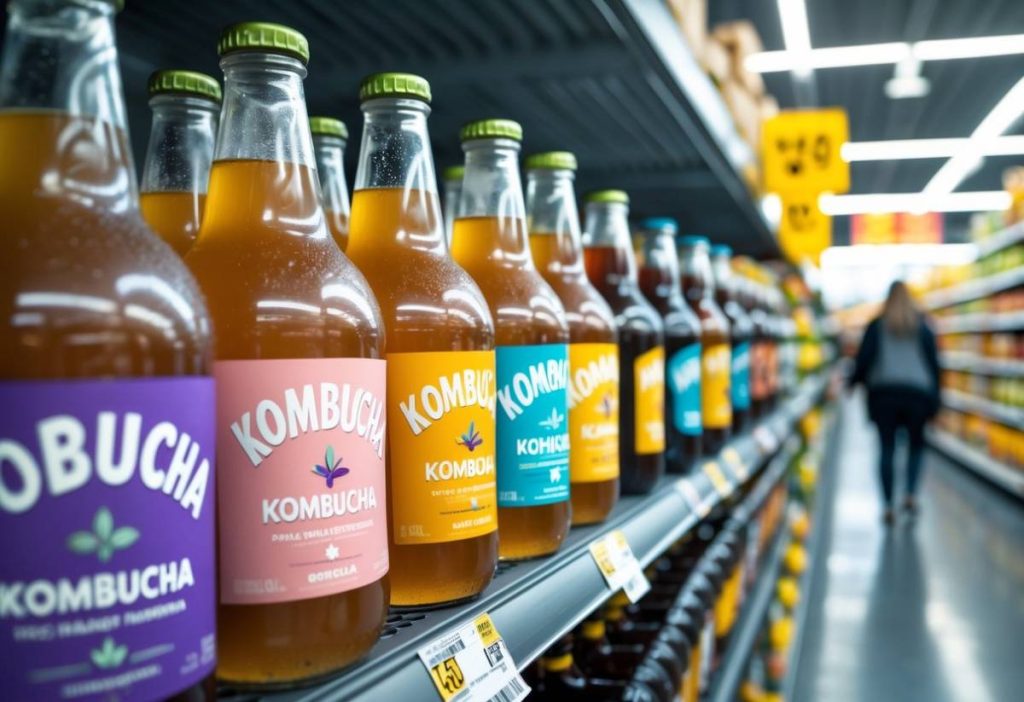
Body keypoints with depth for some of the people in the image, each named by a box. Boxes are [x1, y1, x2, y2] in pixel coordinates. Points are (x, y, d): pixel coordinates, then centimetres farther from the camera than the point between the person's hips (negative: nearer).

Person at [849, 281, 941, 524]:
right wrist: (935, 399, 9)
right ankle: (911, 494, 2)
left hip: (883, 392, 0)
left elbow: (864, 358, -1)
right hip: (918, 392, 1)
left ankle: (889, 506, 1)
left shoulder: (876, 326, 4)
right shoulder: (922, 326, 7)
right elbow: (934, 363, 5)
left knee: (886, 447, 3)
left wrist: (854, 382, 15)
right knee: (916, 443, 17)